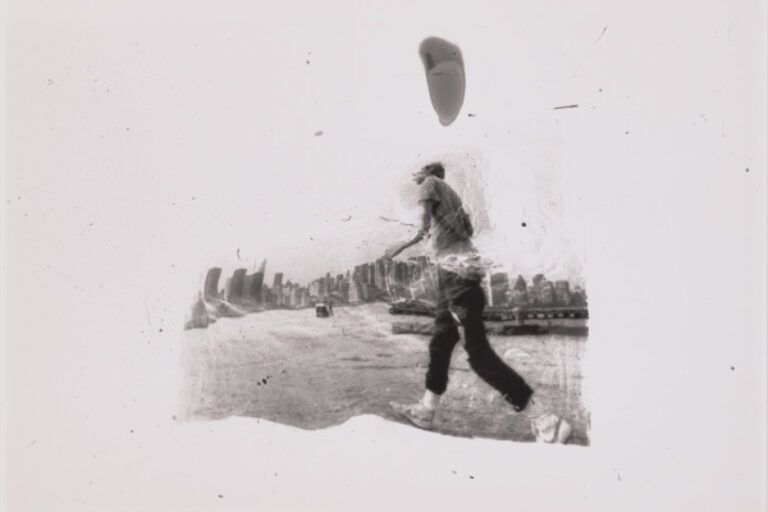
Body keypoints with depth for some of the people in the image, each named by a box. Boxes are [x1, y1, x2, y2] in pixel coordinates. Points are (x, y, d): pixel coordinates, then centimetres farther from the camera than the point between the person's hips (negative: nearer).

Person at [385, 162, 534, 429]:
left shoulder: (430, 184, 0)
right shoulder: (450, 192, 22)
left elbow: (424, 229, -10)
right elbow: (469, 230, 21)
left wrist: (400, 246, 2)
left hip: (455, 267, -10)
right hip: (456, 268, 10)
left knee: (477, 350, -10)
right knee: (441, 340, 13)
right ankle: (426, 409, 21)